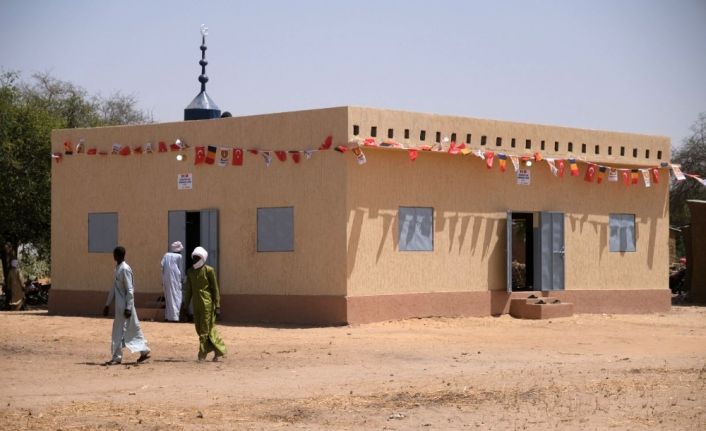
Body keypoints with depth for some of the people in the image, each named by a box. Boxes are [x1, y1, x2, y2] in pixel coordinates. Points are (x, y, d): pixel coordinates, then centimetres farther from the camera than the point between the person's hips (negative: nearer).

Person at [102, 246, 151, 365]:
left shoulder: (125, 269, -16)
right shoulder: (118, 268, 13)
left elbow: (130, 290, -18)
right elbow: (114, 288, 20)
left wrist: (128, 308, -21)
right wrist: (107, 304, 21)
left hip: (124, 305, -9)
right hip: (119, 305, 9)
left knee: (119, 331, -5)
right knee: (133, 329, 13)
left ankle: (117, 357, -1)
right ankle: (144, 351, 19)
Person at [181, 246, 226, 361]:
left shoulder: (209, 270, -7)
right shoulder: (190, 271, 10)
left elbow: (215, 289, -6)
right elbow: (188, 290, 15)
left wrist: (217, 306, -10)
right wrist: (185, 306, 13)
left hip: (207, 304, -6)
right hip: (196, 304, 6)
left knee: (205, 329, -6)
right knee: (199, 329, 9)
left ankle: (202, 355, -2)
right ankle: (219, 350, 22)